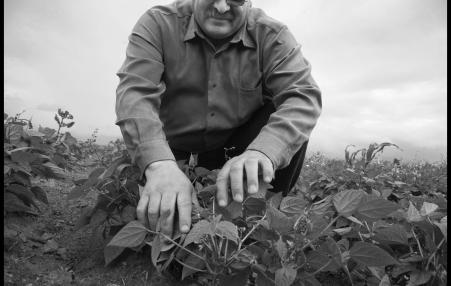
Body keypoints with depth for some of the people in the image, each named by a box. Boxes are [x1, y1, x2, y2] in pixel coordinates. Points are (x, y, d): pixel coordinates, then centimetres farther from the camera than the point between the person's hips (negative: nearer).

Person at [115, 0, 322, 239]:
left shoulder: (272, 36, -12)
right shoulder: (158, 24, -13)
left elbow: (303, 96, -26)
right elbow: (134, 92, -26)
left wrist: (261, 152, -47)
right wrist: (160, 164, -45)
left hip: (241, 143, 1)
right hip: (176, 148, 0)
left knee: (291, 122, -23)